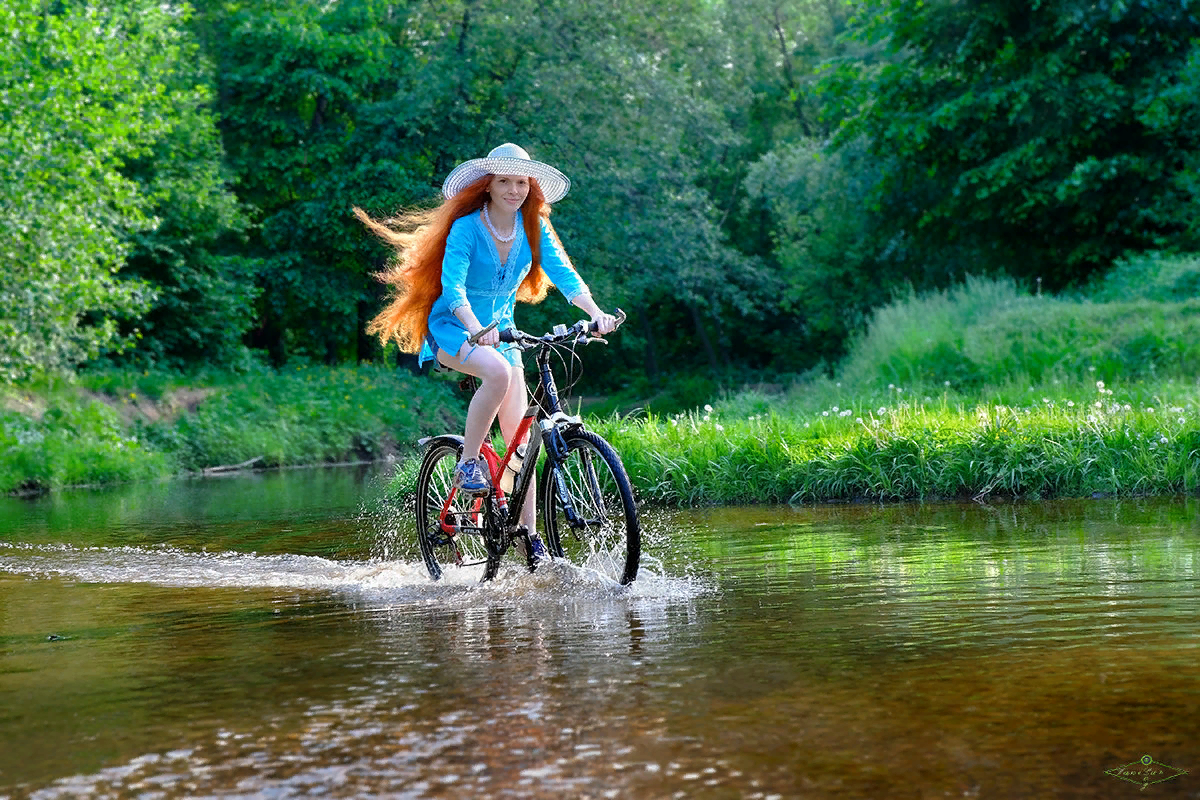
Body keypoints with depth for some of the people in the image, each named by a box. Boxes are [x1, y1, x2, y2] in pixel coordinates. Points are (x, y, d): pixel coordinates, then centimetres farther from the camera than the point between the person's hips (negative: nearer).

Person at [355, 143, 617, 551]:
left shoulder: (534, 229, -4)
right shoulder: (466, 227, -18)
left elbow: (565, 275, -15)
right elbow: (452, 288, -29)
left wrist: (596, 312, -34)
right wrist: (476, 328, -48)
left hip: (500, 330, 5)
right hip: (452, 328, -4)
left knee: (519, 436, -5)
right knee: (499, 372, -37)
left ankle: (527, 533, 2)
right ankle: (468, 463, -21)